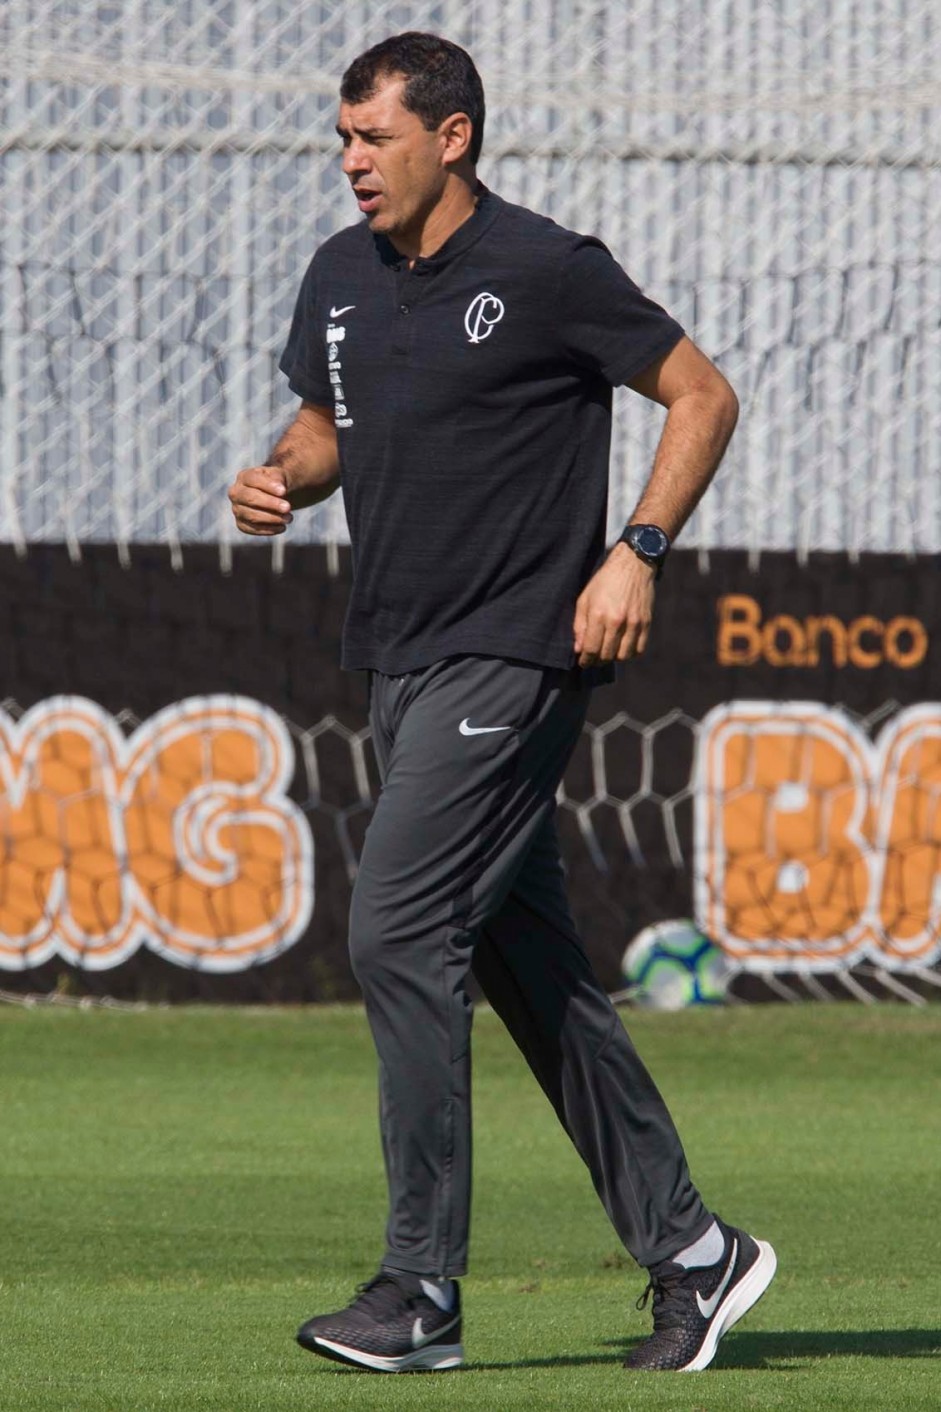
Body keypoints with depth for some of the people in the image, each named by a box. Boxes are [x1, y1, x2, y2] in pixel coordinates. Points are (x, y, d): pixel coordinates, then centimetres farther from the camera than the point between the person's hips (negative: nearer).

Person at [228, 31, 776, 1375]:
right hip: (401, 660, 8)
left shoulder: (547, 273, -11)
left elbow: (703, 394, -4)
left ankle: (423, 1289, -13)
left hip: (513, 657, -8)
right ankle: (690, 1252, 18)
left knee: (397, 933, -16)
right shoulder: (343, 277, 10)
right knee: (526, 962, 10)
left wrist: (637, 551, -15)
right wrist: (282, 478, 0)